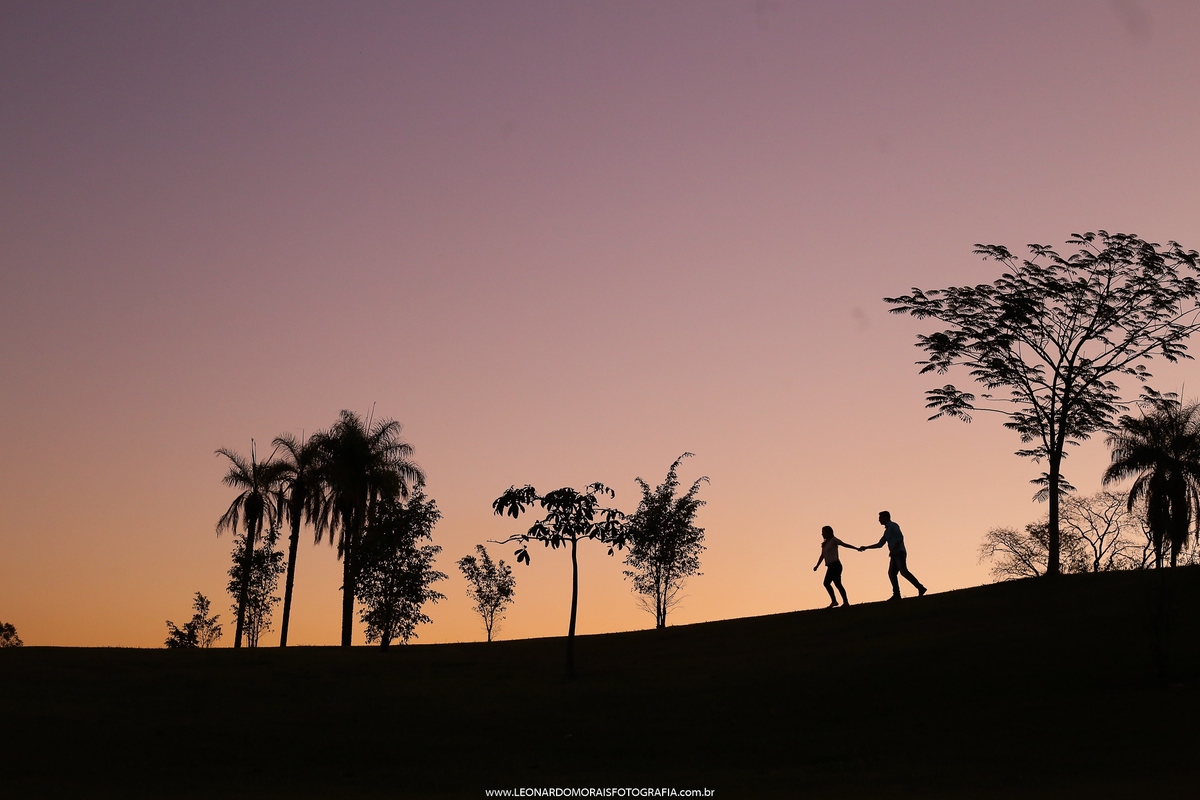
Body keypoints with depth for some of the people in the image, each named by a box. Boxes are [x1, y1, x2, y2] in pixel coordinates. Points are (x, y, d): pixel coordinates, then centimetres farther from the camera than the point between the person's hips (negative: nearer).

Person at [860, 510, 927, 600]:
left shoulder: (893, 525, 0)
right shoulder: (887, 531, 27)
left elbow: (900, 537, -14)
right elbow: (880, 544, 32)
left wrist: (894, 549, -19)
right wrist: (865, 548, 31)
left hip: (899, 553, -10)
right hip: (895, 556, 10)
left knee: (903, 571, -24)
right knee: (892, 573, 0)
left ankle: (920, 588, -32)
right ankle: (896, 594, -8)